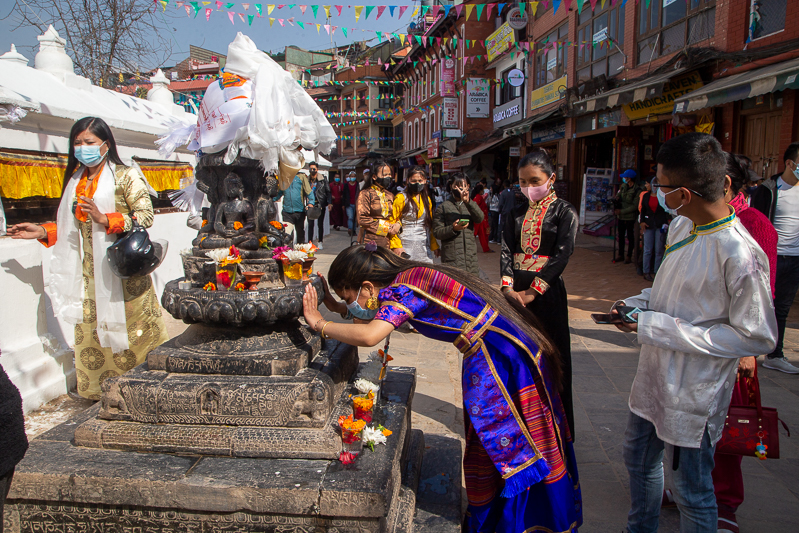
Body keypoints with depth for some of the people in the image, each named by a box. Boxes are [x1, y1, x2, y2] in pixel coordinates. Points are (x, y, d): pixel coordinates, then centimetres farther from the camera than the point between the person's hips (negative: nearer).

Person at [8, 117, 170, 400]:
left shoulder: (125, 177, -5)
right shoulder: (76, 180, 16)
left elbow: (146, 216, -14)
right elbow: (71, 227, 22)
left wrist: (105, 220, -23)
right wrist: (43, 231, 9)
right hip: (89, 272, 6)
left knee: (131, 328, -3)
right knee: (90, 330, 7)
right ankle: (100, 392, 18)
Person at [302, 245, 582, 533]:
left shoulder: (403, 289, -19)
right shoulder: (409, 279, 8)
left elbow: (369, 336, -34)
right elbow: (378, 318, 22)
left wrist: (319, 323, -19)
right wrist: (337, 308, 16)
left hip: (501, 355, -10)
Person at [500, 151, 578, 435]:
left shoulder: (564, 211, -3)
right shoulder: (517, 212, 11)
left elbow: (561, 255, -12)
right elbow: (506, 249, 4)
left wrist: (533, 292, -17)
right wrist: (508, 287, -10)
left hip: (546, 292, -4)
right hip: (515, 289, 4)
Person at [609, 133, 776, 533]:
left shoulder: (740, 254, -26)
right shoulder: (681, 227, -1)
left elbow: (758, 337, -22)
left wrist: (657, 327, -24)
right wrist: (636, 305, -5)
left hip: (694, 396, -8)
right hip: (653, 379, 9)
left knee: (693, 494, 12)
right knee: (639, 460, 27)